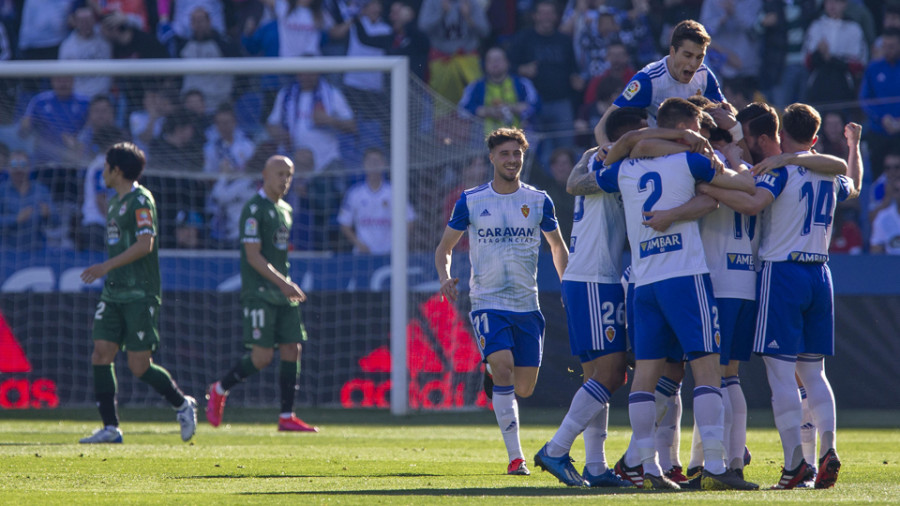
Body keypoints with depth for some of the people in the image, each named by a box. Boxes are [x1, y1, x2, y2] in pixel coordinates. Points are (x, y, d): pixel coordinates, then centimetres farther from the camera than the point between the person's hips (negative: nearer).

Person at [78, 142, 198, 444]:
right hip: (114, 294, 9)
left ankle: (183, 405, 15)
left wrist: (106, 266, -22)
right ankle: (110, 428, -1)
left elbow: (145, 244, -21)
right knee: (101, 354, -3)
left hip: (140, 295, -9)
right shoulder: (116, 202, 18)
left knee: (139, 365, -7)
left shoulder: (140, 200, -11)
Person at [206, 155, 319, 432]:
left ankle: (287, 417, 2)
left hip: (283, 293, 8)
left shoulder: (286, 210, 17)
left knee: (292, 350, 0)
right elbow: (253, 255, -16)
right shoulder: (254, 209, -10)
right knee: (262, 356, -12)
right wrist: (283, 283, -22)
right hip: (259, 292, -8)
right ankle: (219, 390, 10)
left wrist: (288, 285, 18)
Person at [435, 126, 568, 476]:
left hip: (527, 306, 2)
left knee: (524, 388, 2)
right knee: (503, 369, -22)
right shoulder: (471, 201, 0)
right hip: (487, 302, -2)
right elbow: (445, 246, 10)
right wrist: (444, 277, -10)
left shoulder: (538, 201, 4)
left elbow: (558, 246, 18)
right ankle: (515, 457, -19)